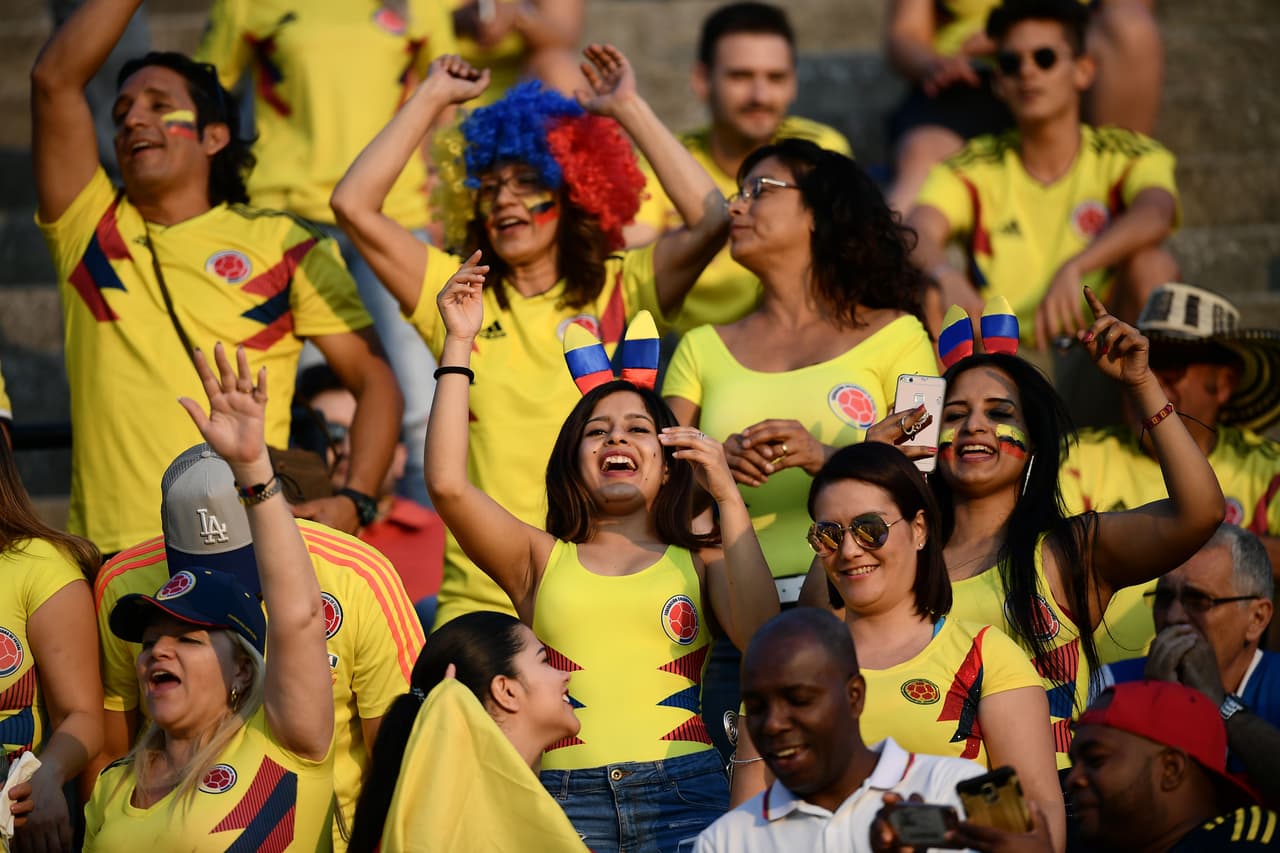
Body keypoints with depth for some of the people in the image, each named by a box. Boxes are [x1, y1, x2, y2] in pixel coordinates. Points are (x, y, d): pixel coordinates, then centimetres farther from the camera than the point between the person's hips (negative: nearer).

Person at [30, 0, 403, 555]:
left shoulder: (281, 244, 11)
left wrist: (352, 501, -7)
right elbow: (54, 80, 6)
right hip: (110, 547, 1)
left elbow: (374, 380, 8)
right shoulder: (89, 230, 16)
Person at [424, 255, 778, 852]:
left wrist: (727, 496, -4)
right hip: (565, 796, 0)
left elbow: (762, 637, -3)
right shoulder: (542, 560, 17)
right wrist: (459, 344, 8)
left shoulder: (699, 561, 17)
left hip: (683, 794, 0)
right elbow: (447, 484, 3)